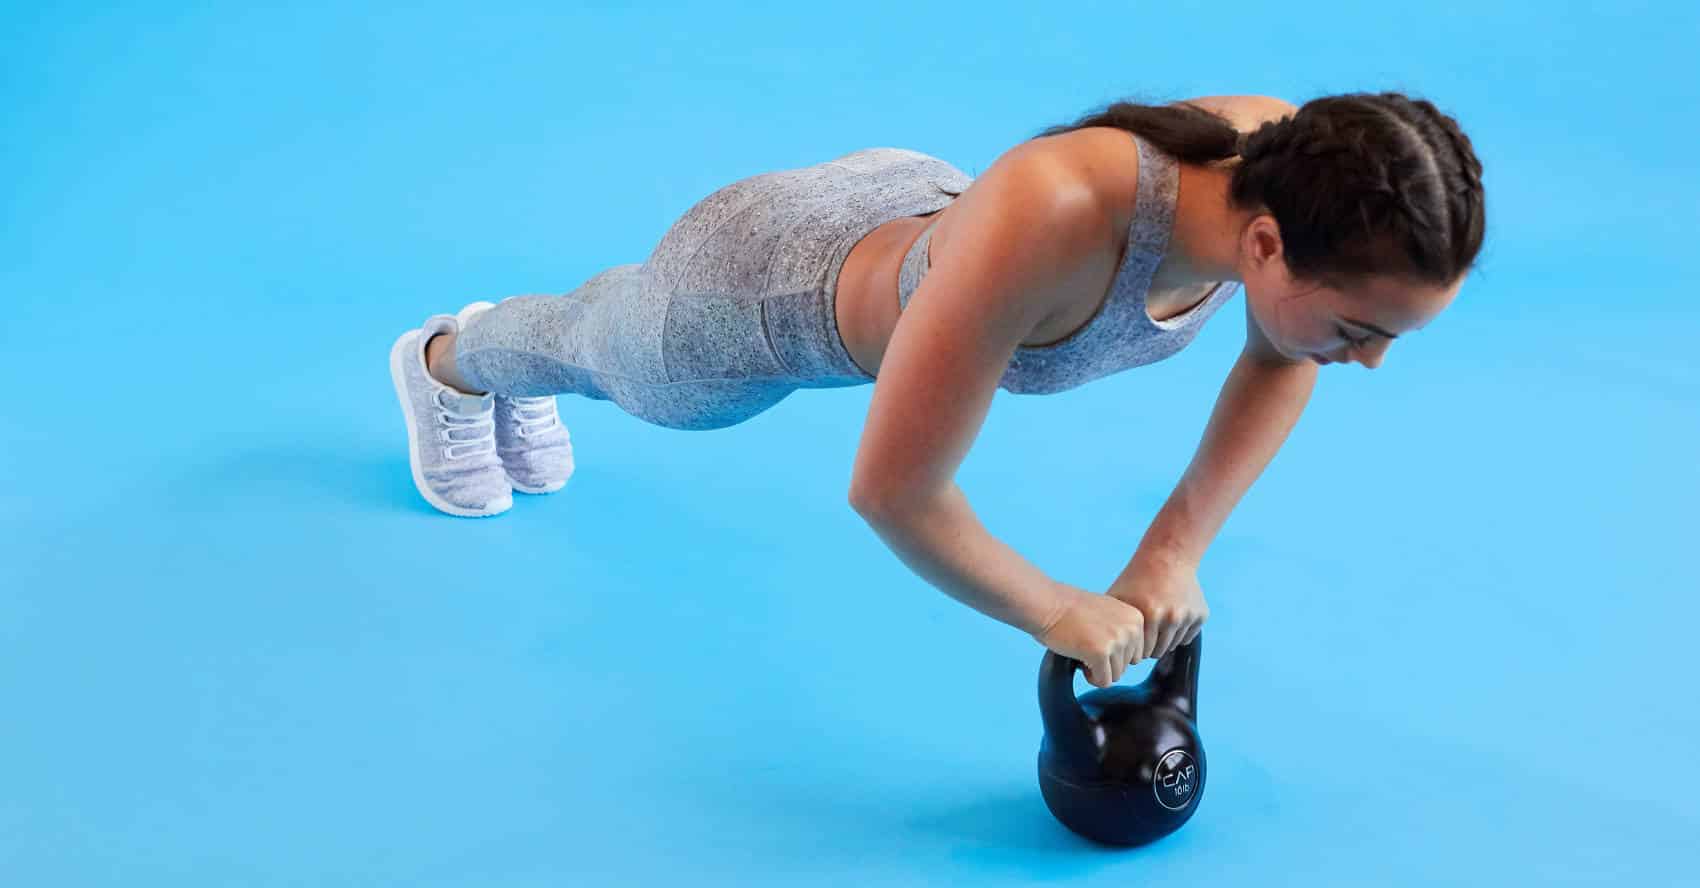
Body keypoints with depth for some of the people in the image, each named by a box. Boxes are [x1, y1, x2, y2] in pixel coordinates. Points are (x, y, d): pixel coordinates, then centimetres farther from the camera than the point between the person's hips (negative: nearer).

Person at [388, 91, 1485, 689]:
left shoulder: (1289, 161, -32)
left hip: (906, 216, 5)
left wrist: (1176, 549, -17)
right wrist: (1056, 613, -29)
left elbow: (1276, 361, -10)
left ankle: (520, 368, 74)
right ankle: (449, 360, 69)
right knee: (600, 343, 34)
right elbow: (890, 487, -43)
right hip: (768, 287, -5)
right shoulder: (1046, 223, -52)